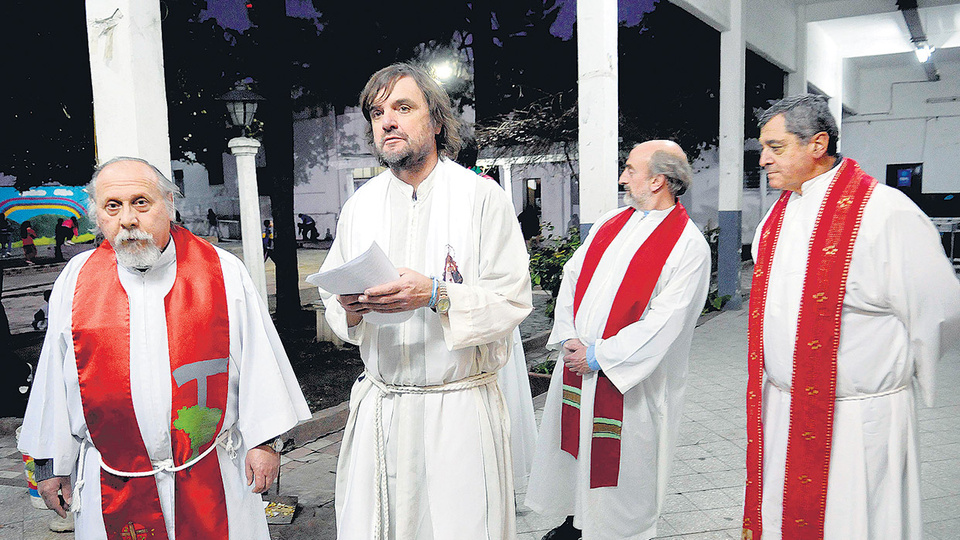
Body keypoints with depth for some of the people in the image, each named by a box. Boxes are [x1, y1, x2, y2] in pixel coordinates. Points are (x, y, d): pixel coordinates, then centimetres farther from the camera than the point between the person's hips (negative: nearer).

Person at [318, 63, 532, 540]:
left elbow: (513, 301, -9)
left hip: (460, 407, -3)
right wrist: (350, 307, -12)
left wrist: (436, 295, -23)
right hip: (379, 407, 4)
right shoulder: (360, 204, 8)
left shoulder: (481, 196, -5)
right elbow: (331, 298, 11)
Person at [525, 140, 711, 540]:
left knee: (623, 459, 7)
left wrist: (599, 355, -18)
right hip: (577, 360, 6)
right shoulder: (610, 223, 8)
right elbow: (572, 277, 8)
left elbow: (665, 321, -19)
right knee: (573, 445, 18)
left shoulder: (688, 245, -13)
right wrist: (568, 337, -5)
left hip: (630, 379, -6)